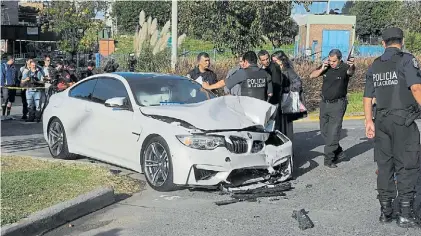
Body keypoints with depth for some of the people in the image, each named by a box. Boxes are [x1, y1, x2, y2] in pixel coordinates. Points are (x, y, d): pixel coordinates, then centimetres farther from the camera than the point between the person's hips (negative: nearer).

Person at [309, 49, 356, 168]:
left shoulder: (344, 67, -13)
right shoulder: (326, 66, 1)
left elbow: (350, 72, -37)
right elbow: (312, 76, 3)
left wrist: (352, 66, -60)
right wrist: (322, 69, -14)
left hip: (338, 104, -6)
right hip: (324, 103, 6)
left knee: (333, 132, -6)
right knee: (324, 131, 12)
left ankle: (329, 159, 2)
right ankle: (339, 153, 26)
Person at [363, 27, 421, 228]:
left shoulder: (374, 66, 12)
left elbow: (367, 97, 13)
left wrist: (369, 122, 18)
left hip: (382, 121, 6)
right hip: (403, 120, -5)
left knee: (384, 165, 10)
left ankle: (385, 211, 16)